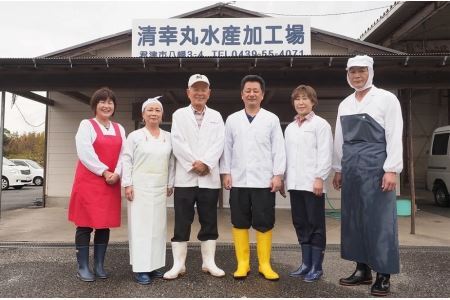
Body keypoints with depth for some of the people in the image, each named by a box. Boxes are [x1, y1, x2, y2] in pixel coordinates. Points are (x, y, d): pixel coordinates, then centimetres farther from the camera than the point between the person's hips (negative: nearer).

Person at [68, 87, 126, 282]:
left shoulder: (119, 129, 15)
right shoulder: (86, 125, 0)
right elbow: (85, 153, -11)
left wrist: (116, 174, -10)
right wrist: (104, 172, -14)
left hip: (111, 183, 5)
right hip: (88, 182, -4)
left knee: (105, 224, 8)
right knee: (85, 224, 0)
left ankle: (99, 265, 18)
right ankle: (83, 267, 10)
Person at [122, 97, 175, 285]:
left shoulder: (168, 137, 10)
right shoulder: (134, 136, 0)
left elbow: (171, 162, 13)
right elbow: (126, 160, -2)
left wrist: (170, 184, 10)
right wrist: (128, 184, -9)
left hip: (160, 188, 4)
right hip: (139, 186, -4)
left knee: (158, 226, 7)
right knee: (140, 226, -3)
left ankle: (154, 265, 17)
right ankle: (140, 269, 1)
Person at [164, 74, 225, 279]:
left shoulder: (216, 116, 14)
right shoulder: (179, 115, 9)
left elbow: (219, 144, 1)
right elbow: (177, 143, -3)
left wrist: (206, 163, -13)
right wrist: (194, 164, -13)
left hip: (209, 178, 2)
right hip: (185, 177, -1)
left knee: (209, 222, 7)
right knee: (182, 223, 1)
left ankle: (209, 263, 18)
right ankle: (178, 265, 10)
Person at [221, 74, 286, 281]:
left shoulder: (272, 119, 5)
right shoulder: (232, 120, 9)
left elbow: (278, 149, 2)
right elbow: (227, 148, 8)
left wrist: (278, 175, -4)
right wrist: (226, 173, 1)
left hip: (264, 180, -1)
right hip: (238, 180, 2)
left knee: (264, 224, 3)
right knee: (240, 223, 6)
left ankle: (264, 264, 15)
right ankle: (242, 264, 17)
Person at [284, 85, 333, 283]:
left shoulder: (321, 124, -1)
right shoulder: (290, 128, 17)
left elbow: (325, 154, -8)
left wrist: (319, 177, -15)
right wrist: (283, 177, 11)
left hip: (313, 182, -6)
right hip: (295, 183, 6)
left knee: (316, 225, 1)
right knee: (301, 224, 10)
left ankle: (316, 266, 10)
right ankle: (306, 263, 20)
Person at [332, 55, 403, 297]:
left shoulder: (387, 99, -3)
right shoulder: (344, 104, 13)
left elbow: (394, 136, -9)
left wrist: (391, 170, -15)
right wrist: (338, 169, 13)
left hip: (375, 166, -6)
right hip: (351, 168, 6)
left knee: (379, 220, -2)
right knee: (353, 219, 9)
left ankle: (383, 275, 9)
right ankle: (362, 270, 21)